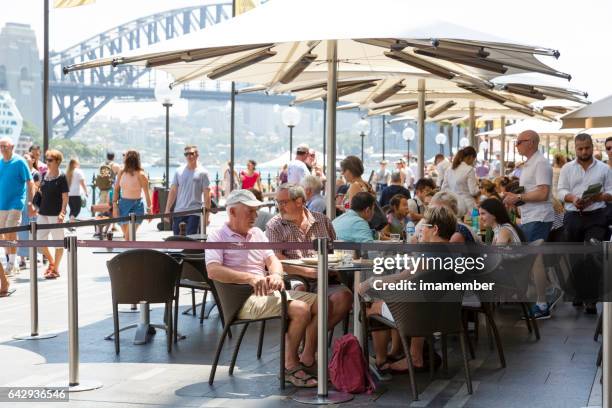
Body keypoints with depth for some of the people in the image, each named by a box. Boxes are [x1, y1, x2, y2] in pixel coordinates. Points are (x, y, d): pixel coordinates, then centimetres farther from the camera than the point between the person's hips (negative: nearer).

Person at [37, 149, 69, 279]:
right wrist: (38, 206, 13)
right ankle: (52, 263, 28)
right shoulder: (45, 175, 10)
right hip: (43, 212, 7)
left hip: (55, 214, -7)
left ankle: (55, 269, 11)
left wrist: (62, 212, -20)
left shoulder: (61, 177, -8)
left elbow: (65, 197, -11)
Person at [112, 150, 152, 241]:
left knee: (128, 237, -13)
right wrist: (115, 205, 0)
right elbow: (116, 189, 8)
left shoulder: (140, 175, -13)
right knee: (126, 235, 14)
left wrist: (149, 209, -4)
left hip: (136, 206, -6)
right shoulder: (121, 172, 2)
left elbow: (147, 193, -7)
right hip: (122, 204, 6)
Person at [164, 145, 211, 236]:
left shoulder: (202, 172, -1)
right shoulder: (179, 171, 8)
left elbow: (206, 195, -2)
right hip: (178, 211, 4)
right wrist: (167, 210, 5)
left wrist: (207, 215, -6)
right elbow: (173, 191, 11)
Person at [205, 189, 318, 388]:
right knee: (301, 310, -27)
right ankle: (290, 366, -12)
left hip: (268, 291, 8)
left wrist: (276, 275, -13)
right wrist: (250, 278, -28)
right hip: (243, 300, -8)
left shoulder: (257, 233, 20)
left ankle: (307, 359, -3)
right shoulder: (217, 238, -2)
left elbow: (273, 260, 12)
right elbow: (213, 271, -18)